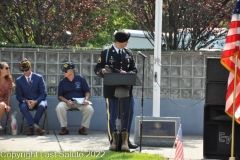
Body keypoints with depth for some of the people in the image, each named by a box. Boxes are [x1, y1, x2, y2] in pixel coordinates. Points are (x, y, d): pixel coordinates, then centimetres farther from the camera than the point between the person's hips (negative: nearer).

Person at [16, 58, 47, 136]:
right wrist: (26, 101, -18)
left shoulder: (39, 78, 1)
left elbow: (43, 93, -2)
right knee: (23, 107, -35)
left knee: (42, 106, -36)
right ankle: (36, 126, -38)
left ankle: (32, 127, -25)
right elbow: (19, 96, 4)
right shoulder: (19, 80, 5)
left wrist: (36, 101, -21)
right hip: (26, 102, 1)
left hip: (38, 101, -1)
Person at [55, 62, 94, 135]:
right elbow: (60, 96, 5)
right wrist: (66, 101, -16)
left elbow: (87, 92, 6)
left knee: (89, 109, -30)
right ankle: (64, 128, -16)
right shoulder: (62, 82, 4)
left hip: (80, 102, 0)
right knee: (59, 108, -32)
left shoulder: (80, 79, 2)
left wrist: (86, 99, -16)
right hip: (67, 101, 0)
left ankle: (83, 127, -9)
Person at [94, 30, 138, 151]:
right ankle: (113, 142, 10)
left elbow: (134, 70, 7)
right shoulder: (106, 53, -1)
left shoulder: (129, 53, 9)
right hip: (111, 90, -4)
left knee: (128, 115, 4)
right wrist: (102, 71, -21)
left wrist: (127, 73, -14)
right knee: (112, 116, 2)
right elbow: (97, 69, 1)